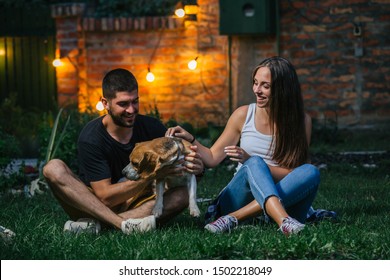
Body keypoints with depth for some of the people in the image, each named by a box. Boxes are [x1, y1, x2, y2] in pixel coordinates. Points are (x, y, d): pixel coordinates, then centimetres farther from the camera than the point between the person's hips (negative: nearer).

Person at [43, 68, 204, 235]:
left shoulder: (151, 127, -5)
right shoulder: (91, 138, -16)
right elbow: (105, 196, -21)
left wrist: (195, 167, -29)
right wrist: (152, 175, -32)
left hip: (135, 206, 3)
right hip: (94, 205, -2)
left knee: (182, 194, -24)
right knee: (54, 168, -25)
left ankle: (93, 225, -29)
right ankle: (123, 224, -39)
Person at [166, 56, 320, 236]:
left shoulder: (301, 121, 1)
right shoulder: (244, 115, 4)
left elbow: (293, 173, -6)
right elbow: (212, 158, 8)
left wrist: (249, 159, -17)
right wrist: (189, 140, -10)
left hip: (285, 198, 0)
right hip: (239, 199, 0)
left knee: (311, 172, -29)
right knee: (255, 164, -30)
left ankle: (235, 218, -37)